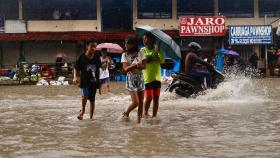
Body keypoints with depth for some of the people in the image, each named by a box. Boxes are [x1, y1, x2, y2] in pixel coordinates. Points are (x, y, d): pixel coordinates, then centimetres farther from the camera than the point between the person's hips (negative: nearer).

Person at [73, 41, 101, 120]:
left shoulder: (96, 57, -1)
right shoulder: (82, 57, -7)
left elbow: (99, 66, 11)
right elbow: (76, 68, 2)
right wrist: (75, 77, -10)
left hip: (94, 82, 3)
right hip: (84, 81, -3)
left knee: (92, 100, 8)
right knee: (85, 95, -25)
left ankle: (91, 117, 23)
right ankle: (83, 110, 3)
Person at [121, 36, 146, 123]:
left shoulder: (140, 53, 1)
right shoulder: (125, 55, -2)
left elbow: (144, 66, -7)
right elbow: (126, 69, -12)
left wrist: (132, 66, -18)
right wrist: (136, 65, -23)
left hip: (140, 79, 3)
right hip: (131, 80, -2)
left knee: (141, 103, 1)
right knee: (135, 102, -12)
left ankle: (139, 121, 10)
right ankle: (126, 113, 14)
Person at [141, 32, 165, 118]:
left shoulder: (156, 50, 6)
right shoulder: (143, 50, 1)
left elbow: (162, 61, -7)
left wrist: (159, 51, -18)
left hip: (157, 78, 3)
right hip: (147, 78, -3)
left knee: (156, 98, 4)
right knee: (148, 98, -3)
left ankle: (154, 116, 13)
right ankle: (145, 113, 18)